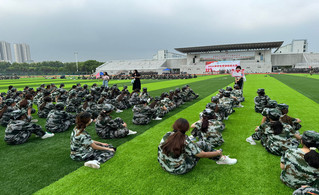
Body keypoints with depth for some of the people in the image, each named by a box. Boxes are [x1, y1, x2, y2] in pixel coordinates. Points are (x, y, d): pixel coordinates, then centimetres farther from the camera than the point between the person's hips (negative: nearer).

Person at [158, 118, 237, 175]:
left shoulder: (167, 135, -10)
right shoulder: (185, 141, -26)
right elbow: (203, 155, -17)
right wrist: (218, 152, 2)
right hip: (179, 170, -6)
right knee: (202, 144, -2)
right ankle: (221, 158, 18)